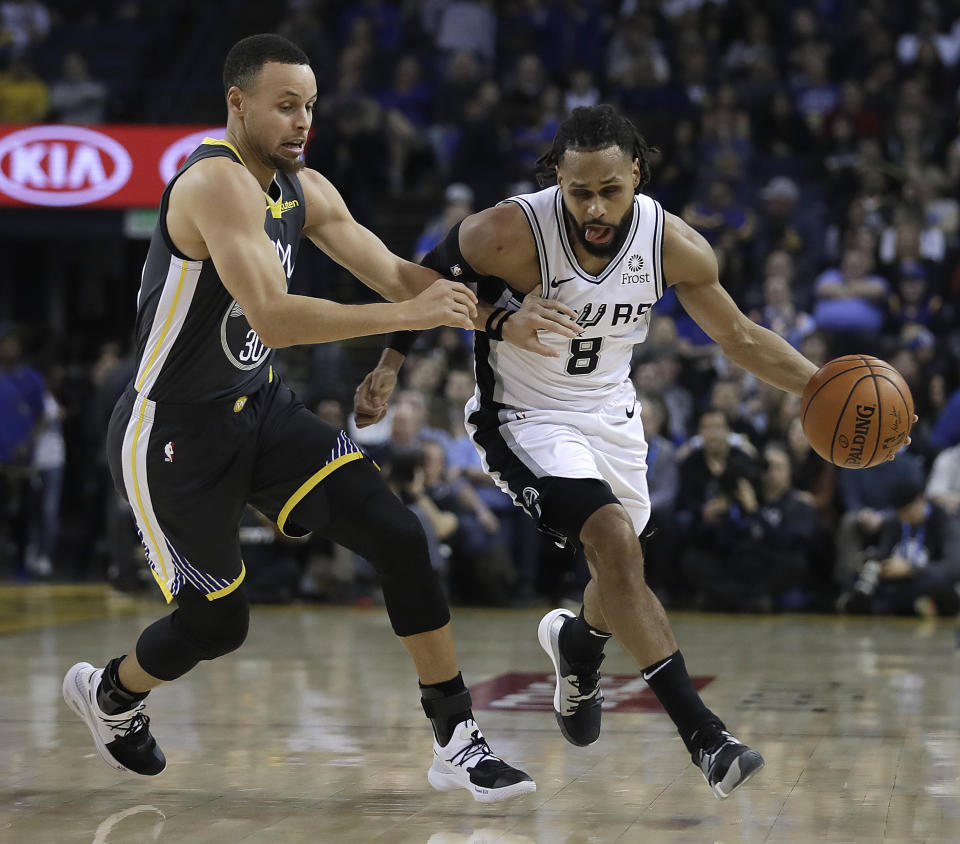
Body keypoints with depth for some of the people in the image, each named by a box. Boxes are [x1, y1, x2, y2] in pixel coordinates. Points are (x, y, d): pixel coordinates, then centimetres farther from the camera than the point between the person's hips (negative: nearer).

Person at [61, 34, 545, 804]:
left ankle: (457, 742, -2)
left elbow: (396, 276, 4)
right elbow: (273, 317, -36)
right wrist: (407, 316, -37)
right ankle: (109, 693, 39)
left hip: (261, 409, 8)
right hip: (172, 433, -8)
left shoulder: (304, 190, 2)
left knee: (399, 538, -8)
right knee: (217, 624, 5)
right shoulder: (217, 183, -26)